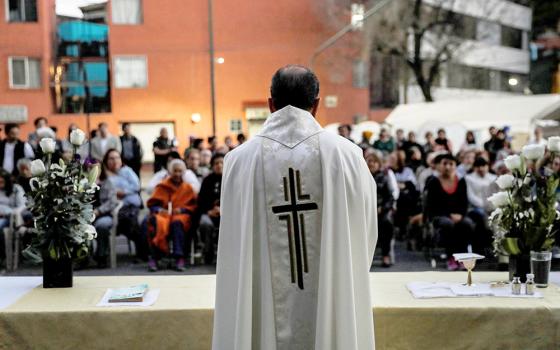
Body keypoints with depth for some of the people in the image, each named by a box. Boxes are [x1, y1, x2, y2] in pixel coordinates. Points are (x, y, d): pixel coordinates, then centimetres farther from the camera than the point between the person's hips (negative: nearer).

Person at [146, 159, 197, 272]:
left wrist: (182, 209, -9)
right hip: (163, 214, 0)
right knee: (158, 223, -36)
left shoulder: (188, 188, 18)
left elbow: (194, 206, 10)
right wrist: (159, 210, -10)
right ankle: (154, 257, -36)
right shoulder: (162, 186, 16)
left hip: (181, 215, 0)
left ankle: (179, 257, -40)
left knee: (177, 223, -37)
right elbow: (152, 204, 12)